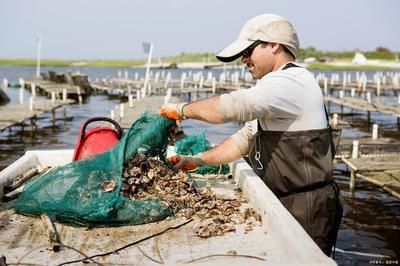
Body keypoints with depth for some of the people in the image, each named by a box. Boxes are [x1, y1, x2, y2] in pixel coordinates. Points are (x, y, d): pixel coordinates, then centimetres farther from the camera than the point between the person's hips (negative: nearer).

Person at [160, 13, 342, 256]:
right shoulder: (279, 86, 18)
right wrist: (199, 160, 8)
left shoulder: (291, 81, -17)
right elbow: (245, 139, 18)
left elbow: (229, 106, -29)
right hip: (282, 204, 10)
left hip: (306, 209, -10)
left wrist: (182, 109, -12)